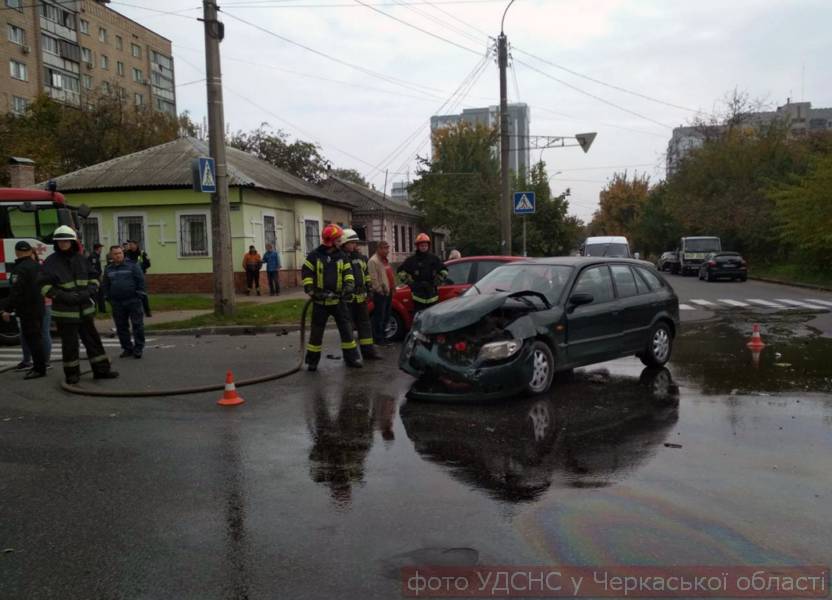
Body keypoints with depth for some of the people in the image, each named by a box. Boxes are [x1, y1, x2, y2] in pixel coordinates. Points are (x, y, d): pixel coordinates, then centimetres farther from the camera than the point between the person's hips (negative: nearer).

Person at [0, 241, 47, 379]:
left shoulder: (20, 268, -16)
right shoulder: (37, 266, 11)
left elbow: (15, 291, -22)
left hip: (27, 310, -9)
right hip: (39, 308, 9)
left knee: (32, 338, -6)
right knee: (37, 337, 15)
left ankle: (39, 368, -5)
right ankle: (39, 365, 23)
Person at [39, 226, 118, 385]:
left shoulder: (81, 259, 6)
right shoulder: (51, 262, -6)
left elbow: (93, 278, 12)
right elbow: (45, 286, -7)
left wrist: (89, 291, -8)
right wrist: (63, 296, -18)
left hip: (85, 309, 4)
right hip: (64, 311, -4)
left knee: (93, 339, 9)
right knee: (69, 343, 5)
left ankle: (101, 369, 17)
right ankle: (72, 373, 18)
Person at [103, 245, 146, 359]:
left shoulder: (132, 265, -2)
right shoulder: (108, 269, 11)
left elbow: (140, 280, -5)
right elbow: (105, 285, 18)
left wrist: (139, 295, -8)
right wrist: (109, 298, 9)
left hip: (133, 300, -4)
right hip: (117, 303, 4)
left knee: (137, 325, -3)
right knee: (121, 327, 8)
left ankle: (138, 348, 5)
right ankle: (127, 348, 18)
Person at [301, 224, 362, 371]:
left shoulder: (341, 256, 6)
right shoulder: (314, 256, -5)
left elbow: (347, 271, 8)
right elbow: (306, 273, -3)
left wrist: (349, 284, -10)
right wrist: (310, 289, -13)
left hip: (337, 300, 3)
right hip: (320, 301, -3)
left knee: (346, 328, 3)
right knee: (316, 331, 4)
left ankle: (351, 357, 13)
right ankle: (312, 360, 15)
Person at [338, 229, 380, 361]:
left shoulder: (361, 257, 14)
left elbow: (366, 273, 24)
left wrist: (368, 288, 19)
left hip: (361, 297, 7)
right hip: (347, 298, -7)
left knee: (365, 323, 11)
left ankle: (367, 350, 19)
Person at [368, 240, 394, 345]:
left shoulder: (385, 260, 18)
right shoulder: (373, 261, -13)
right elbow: (373, 279, -19)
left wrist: (393, 287, 17)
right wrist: (380, 290, -18)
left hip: (388, 292, 10)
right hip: (380, 293, -10)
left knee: (386, 316, 15)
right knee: (379, 317, -5)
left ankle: (383, 336, 24)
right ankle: (378, 339, -1)